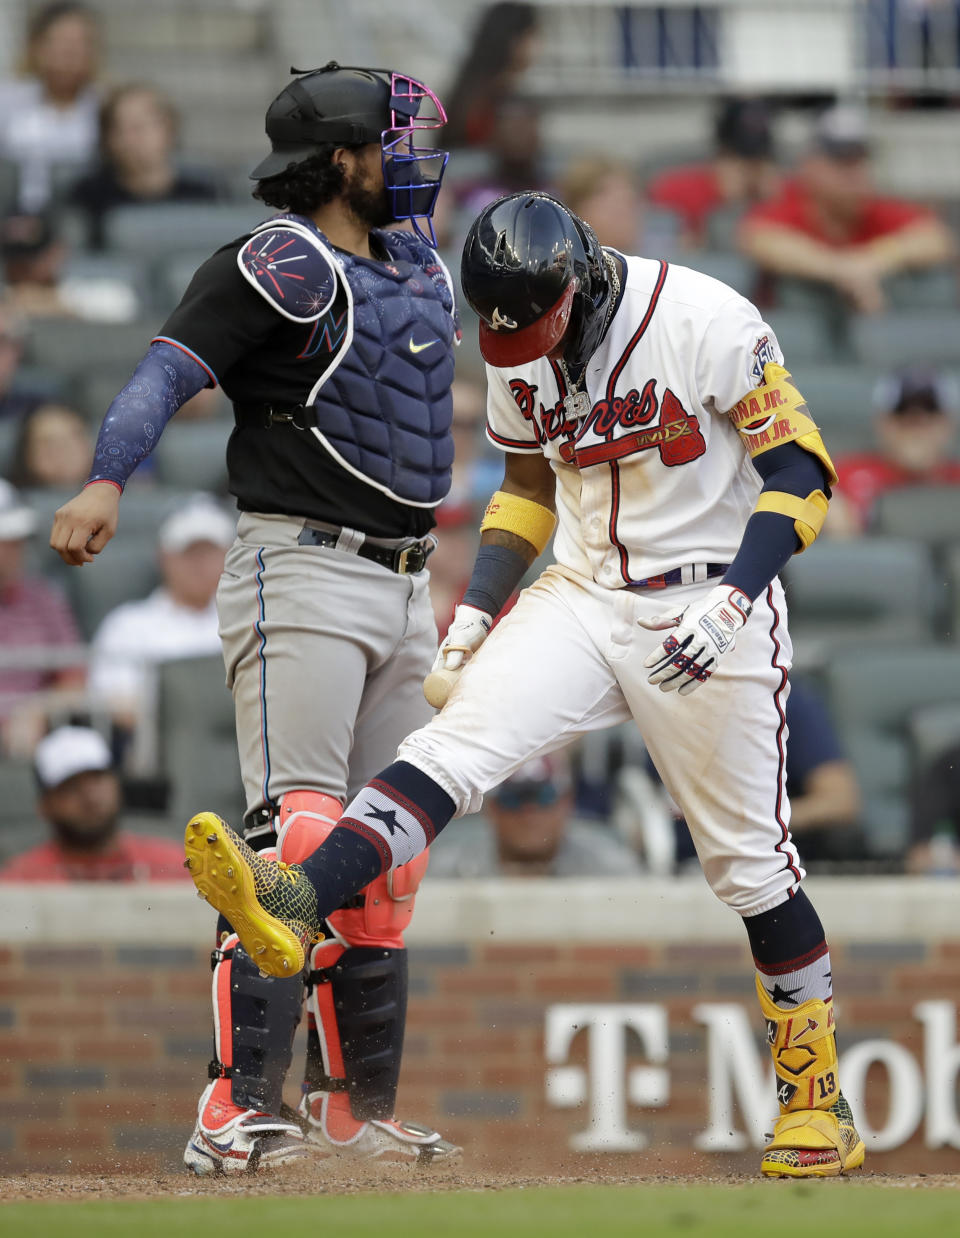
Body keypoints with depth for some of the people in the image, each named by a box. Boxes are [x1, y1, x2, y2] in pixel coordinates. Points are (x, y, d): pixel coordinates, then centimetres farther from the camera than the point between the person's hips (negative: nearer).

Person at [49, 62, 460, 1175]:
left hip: (404, 589, 9)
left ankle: (355, 1109, 17)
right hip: (301, 573, -9)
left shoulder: (418, 267, 15)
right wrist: (104, 482, -37)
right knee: (297, 834, -18)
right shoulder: (280, 265, -10)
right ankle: (234, 1112, -24)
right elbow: (168, 369, -21)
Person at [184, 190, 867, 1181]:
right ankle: (295, 904, -36)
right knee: (455, 738, -18)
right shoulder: (518, 355, 1)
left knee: (745, 855, 2)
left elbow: (797, 469, -16)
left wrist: (732, 601, -27)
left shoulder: (704, 323, -17)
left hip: (708, 608, -5)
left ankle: (816, 1094, 15)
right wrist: (473, 617, 5)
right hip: (584, 597, 5)